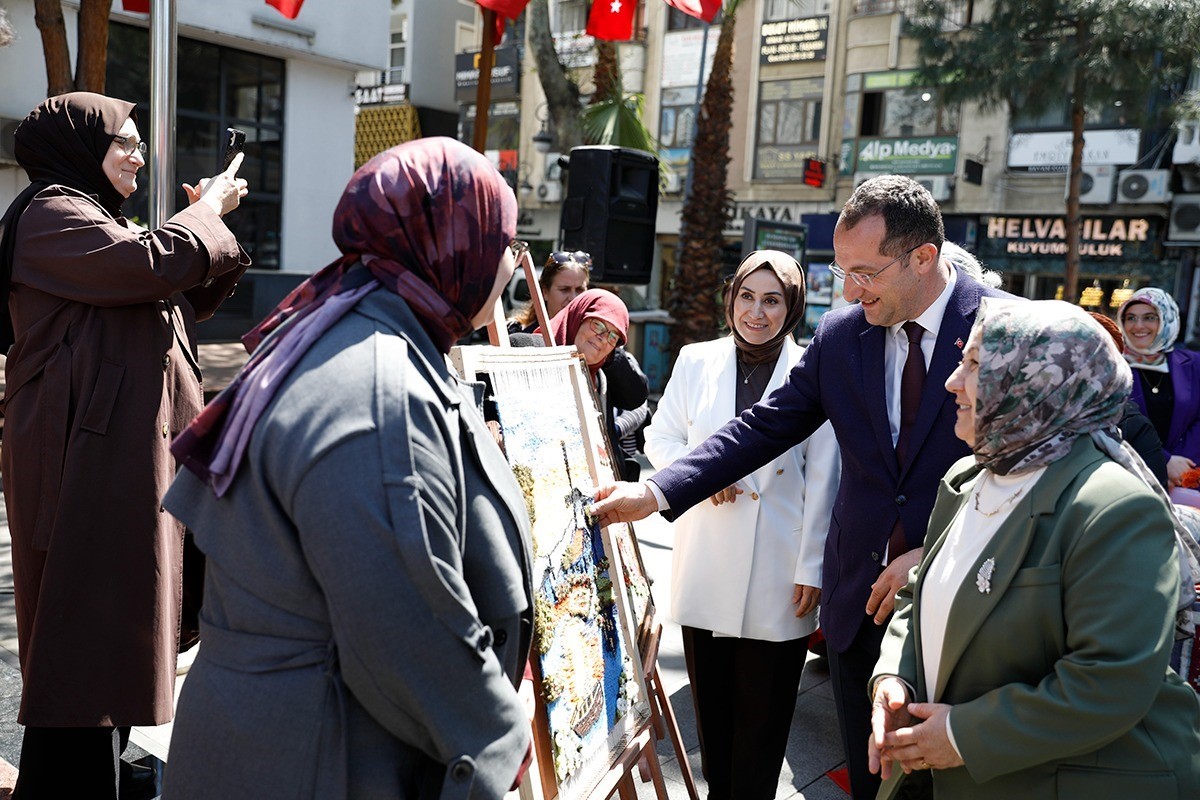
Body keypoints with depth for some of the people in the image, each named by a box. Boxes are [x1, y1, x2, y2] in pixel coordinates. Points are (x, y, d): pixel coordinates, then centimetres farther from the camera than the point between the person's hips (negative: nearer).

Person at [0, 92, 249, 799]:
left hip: (124, 448, 10)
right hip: (88, 455, -10)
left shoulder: (95, 220, 24)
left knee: (118, 609, 16)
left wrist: (209, 220, 11)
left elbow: (178, 305, 22)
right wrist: (207, 212, -6)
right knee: (89, 615, -6)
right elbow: (160, 264, -24)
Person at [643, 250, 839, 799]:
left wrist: (811, 568, -5)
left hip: (777, 575, -2)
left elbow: (822, 480, -4)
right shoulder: (695, 361, 3)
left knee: (764, 712, 10)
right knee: (711, 704, 16)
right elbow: (661, 438, 10)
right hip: (706, 565, 3)